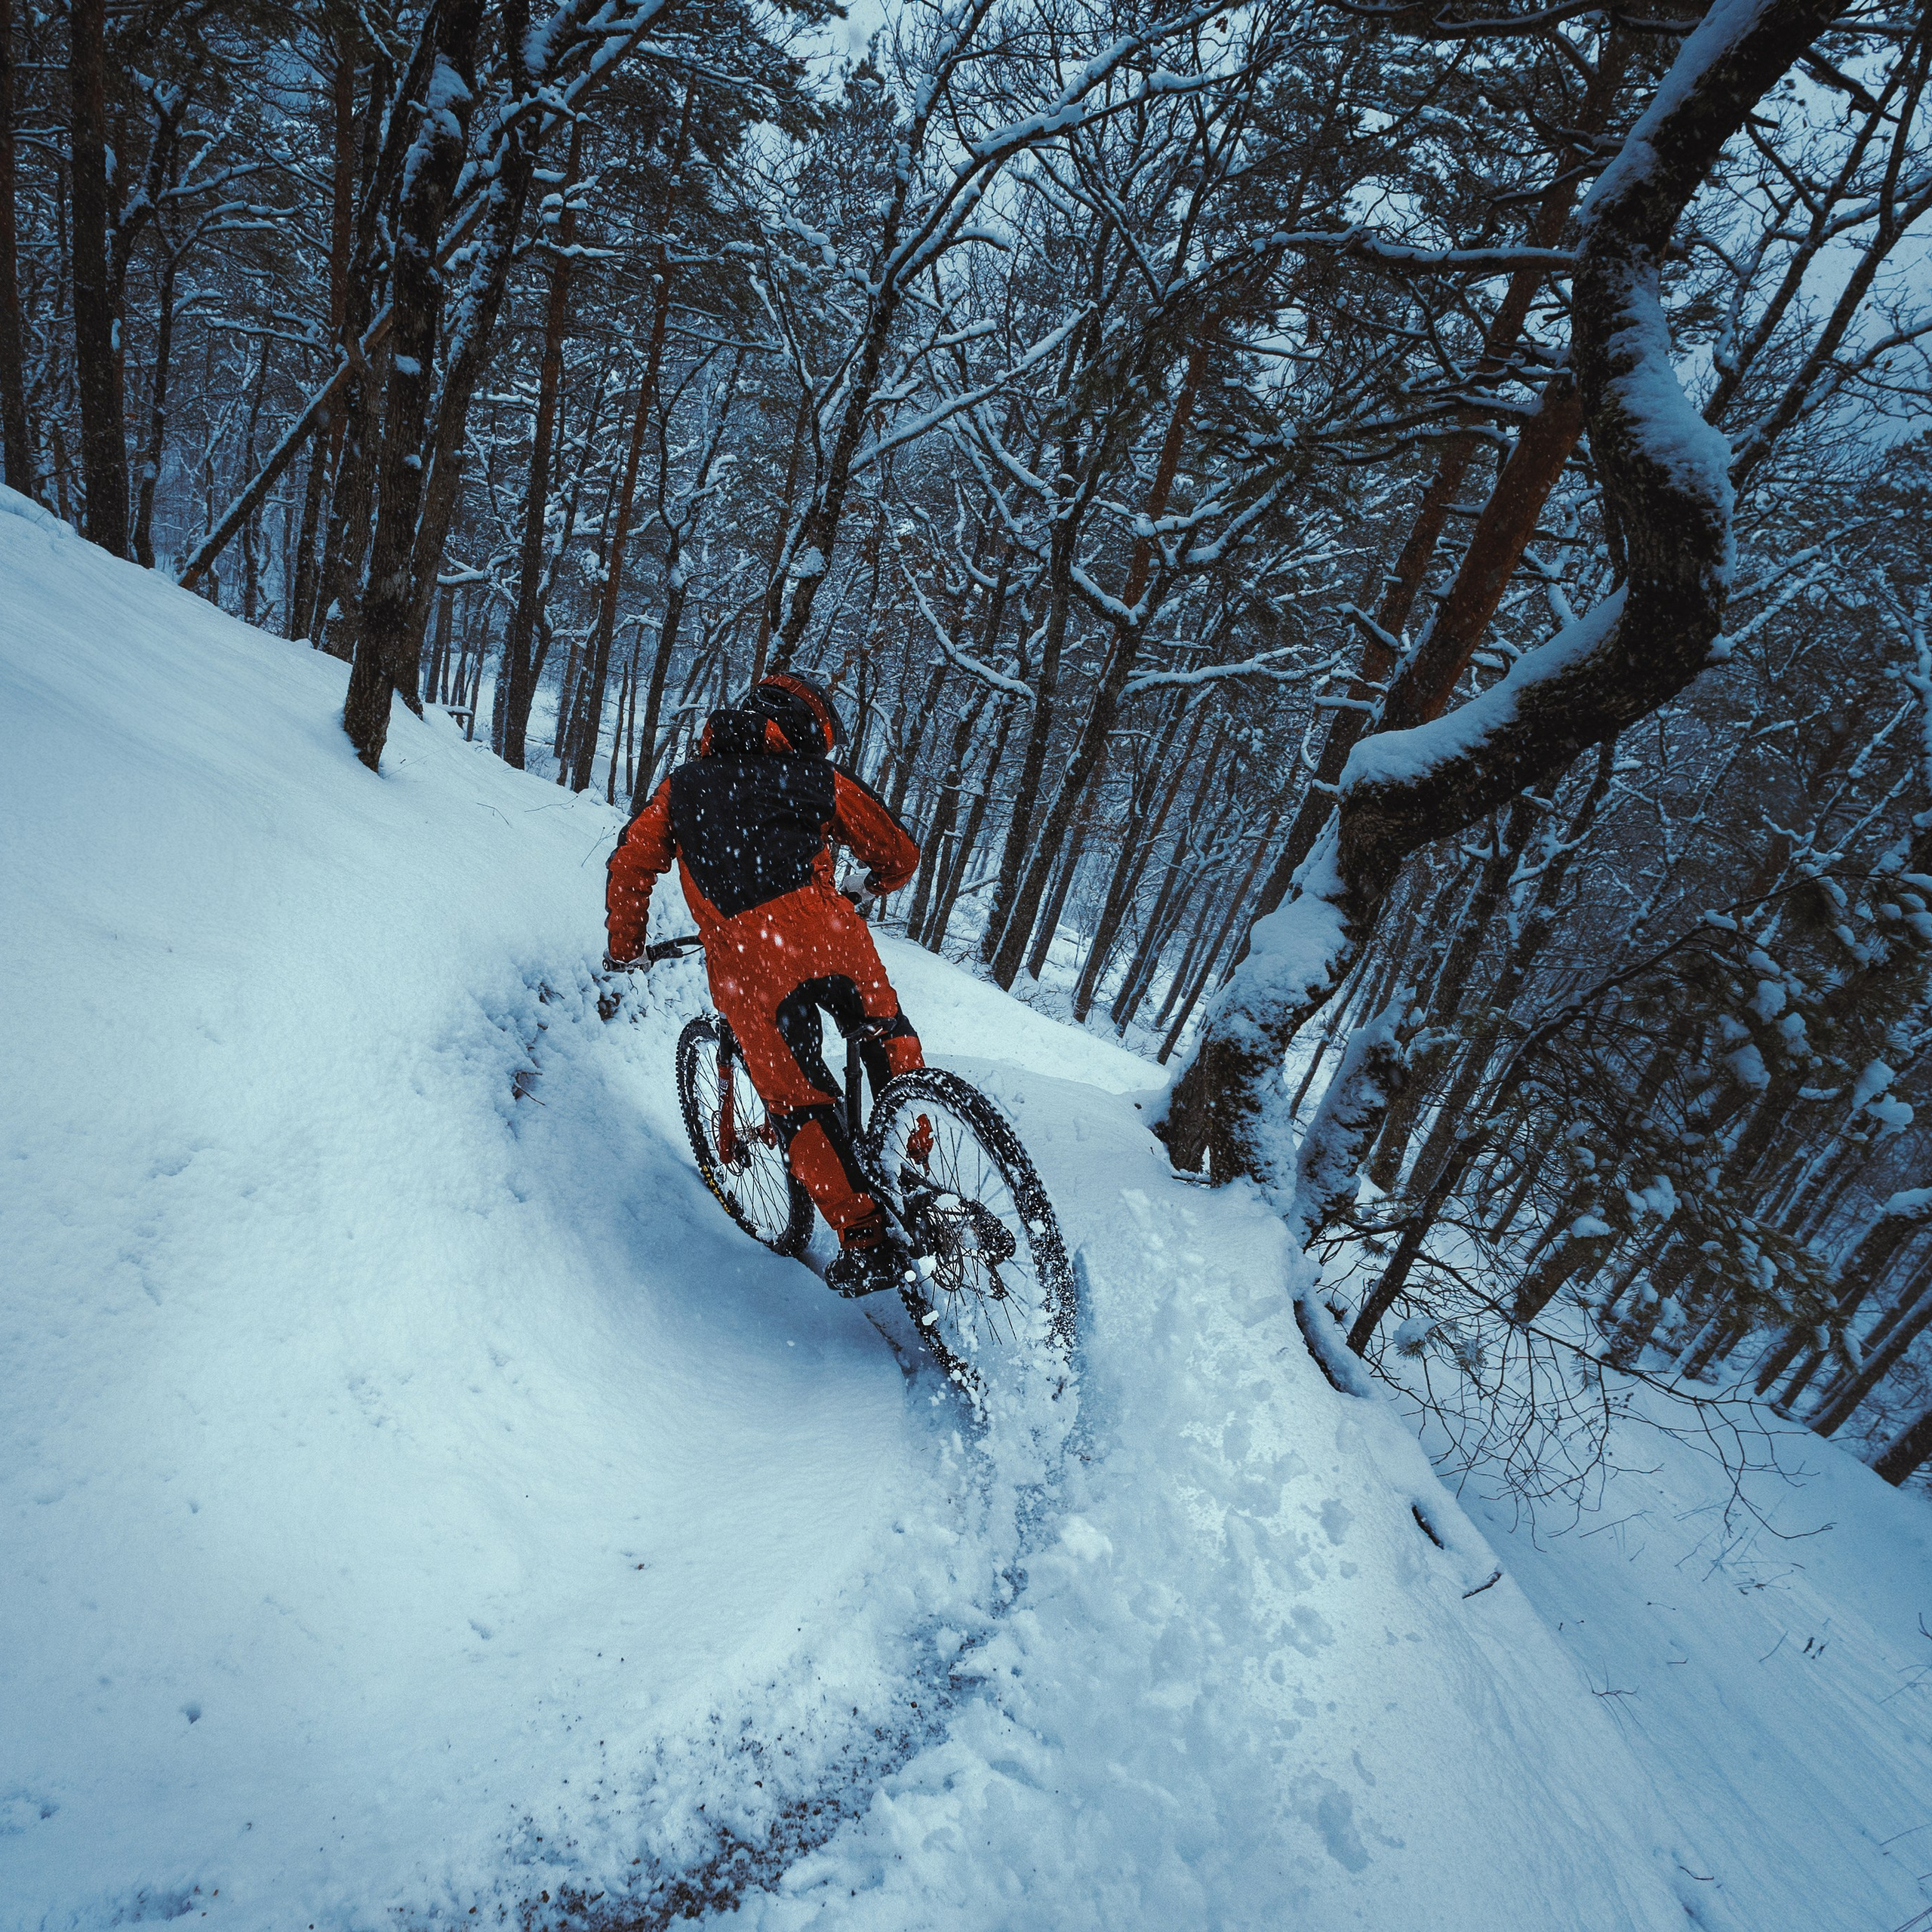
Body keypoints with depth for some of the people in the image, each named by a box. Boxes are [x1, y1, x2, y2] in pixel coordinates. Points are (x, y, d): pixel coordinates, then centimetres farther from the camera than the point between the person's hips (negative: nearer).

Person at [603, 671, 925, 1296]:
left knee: (800, 1103, 9)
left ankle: (867, 1243, 9)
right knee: (889, 1045, 22)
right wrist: (878, 884, 47)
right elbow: (899, 852, 24)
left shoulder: (684, 786, 27)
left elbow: (629, 868, 24)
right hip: (823, 933, -1)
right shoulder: (819, 778, 22)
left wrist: (624, 950, 37)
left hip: (743, 961, 1)